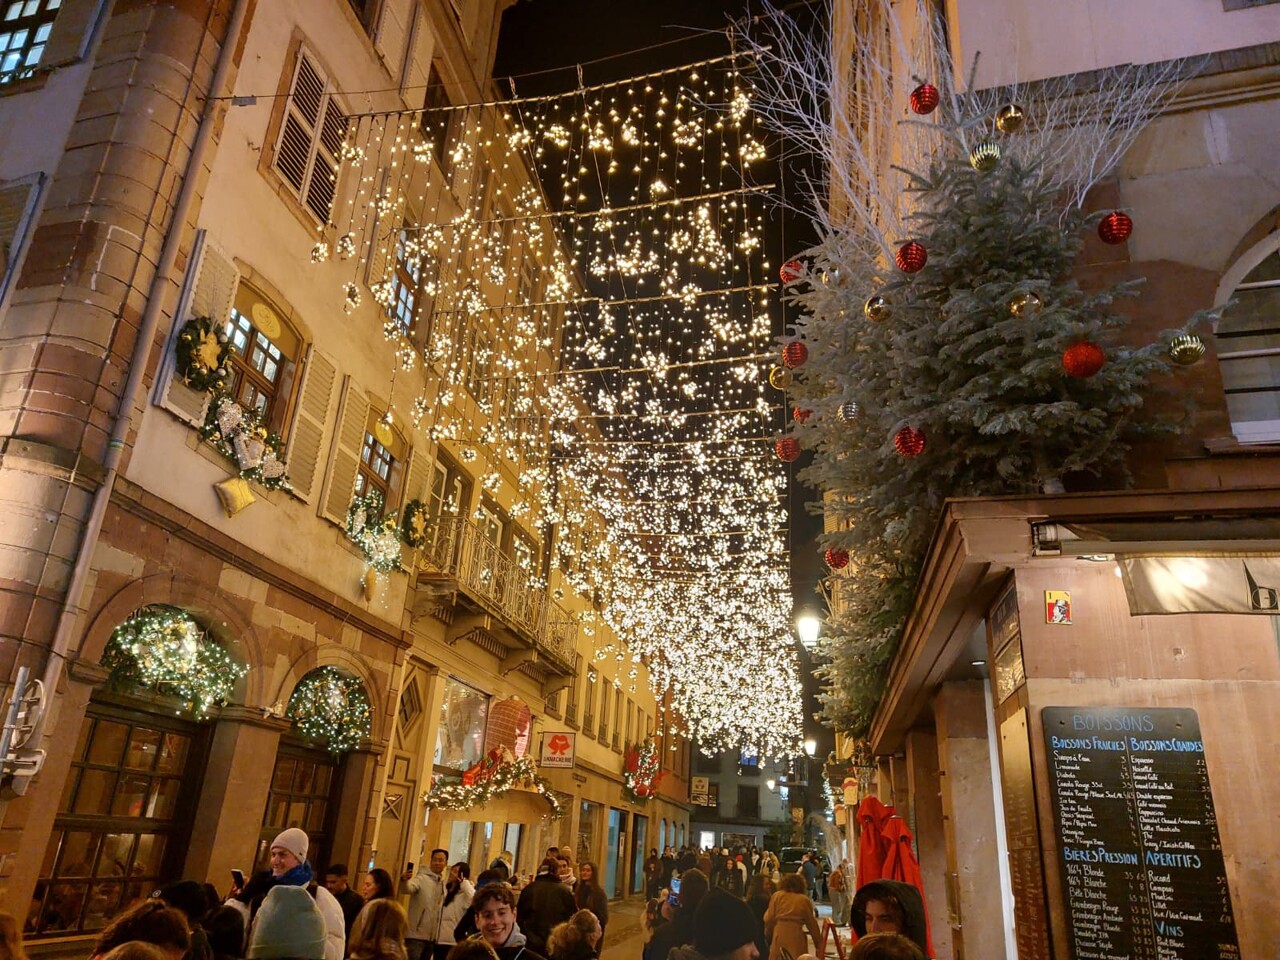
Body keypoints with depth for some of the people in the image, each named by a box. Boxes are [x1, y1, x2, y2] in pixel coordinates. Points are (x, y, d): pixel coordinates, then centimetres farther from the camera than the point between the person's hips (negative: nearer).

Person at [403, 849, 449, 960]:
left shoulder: (443, 883, 12)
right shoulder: (422, 878, -11)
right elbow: (408, 888, -31)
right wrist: (405, 880, -52)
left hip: (432, 936, 7)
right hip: (416, 935, -7)